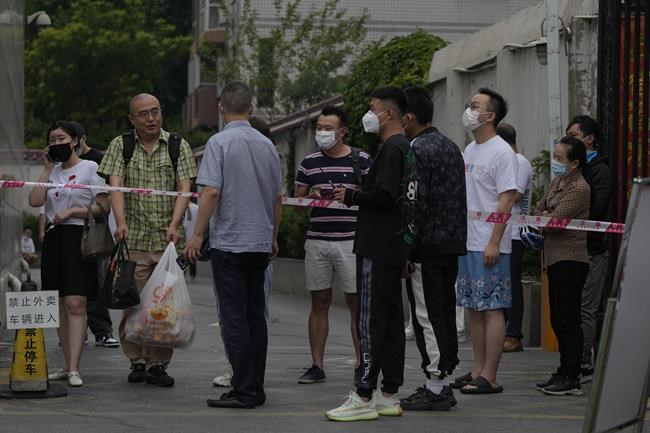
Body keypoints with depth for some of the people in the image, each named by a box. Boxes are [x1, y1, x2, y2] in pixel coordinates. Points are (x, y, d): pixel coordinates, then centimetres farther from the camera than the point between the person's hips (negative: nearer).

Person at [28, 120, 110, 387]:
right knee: (60, 306, 7)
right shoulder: (52, 171, 18)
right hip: (54, 238, 6)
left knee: (75, 304, -15)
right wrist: (48, 169, 3)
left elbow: (104, 207, -4)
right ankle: (68, 365, 13)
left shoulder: (90, 168, 1)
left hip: (79, 237, -6)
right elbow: (35, 201, 3)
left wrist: (73, 211, -11)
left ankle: (74, 369, -21)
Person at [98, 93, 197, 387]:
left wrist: (174, 225, -16)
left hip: (168, 240, 0)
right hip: (133, 239, 0)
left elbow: (184, 188, -1)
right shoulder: (120, 146, 8)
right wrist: (121, 222, -21)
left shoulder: (178, 147, 8)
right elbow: (115, 185, -5)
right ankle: (137, 362, 10)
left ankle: (159, 364, 4)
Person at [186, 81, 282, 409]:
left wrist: (197, 234, -9)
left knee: (234, 318, -5)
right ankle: (255, 388, 12)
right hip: (260, 242, 6)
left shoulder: (220, 142, -9)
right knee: (255, 316, 10)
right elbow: (278, 196, 16)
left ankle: (244, 391, -8)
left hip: (229, 242, -6)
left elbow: (211, 191, -17)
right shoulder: (267, 145, 9)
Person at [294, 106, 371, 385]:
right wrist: (312, 196, -5)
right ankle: (317, 366, 9)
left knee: (356, 303, -1)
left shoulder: (361, 160, 2)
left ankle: (361, 364, 4)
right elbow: (297, 200, 16)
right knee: (319, 304, 5)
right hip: (317, 240, 3)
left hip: (351, 240, -3)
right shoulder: (309, 163, 11)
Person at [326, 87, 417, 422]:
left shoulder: (391, 149, -13)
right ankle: (389, 395, 15)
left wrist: (351, 197, -9)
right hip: (396, 245, 10)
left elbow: (384, 196, -22)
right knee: (391, 320, 11)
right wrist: (356, 196, 13)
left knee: (370, 320, -10)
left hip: (378, 246, -10)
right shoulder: (405, 148, 18)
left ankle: (364, 397, -11)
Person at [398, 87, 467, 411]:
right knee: (445, 314, 12)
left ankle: (435, 389, -4)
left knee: (427, 317, -5)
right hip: (453, 244, 9)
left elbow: (416, 203, -19)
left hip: (427, 247, -9)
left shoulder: (417, 152, -14)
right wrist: (455, 238, 20)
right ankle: (444, 383, 17)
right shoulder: (451, 147, 15)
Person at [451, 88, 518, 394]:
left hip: (488, 246, -9)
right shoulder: (469, 151, 16)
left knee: (491, 309, -6)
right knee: (473, 308, 12)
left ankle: (489, 378, -6)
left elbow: (506, 199, -16)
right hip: (465, 243, 9)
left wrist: (494, 242, -21)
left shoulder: (501, 152, -11)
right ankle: (478, 371, 19)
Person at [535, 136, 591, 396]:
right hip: (555, 258, 10)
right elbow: (540, 209, 20)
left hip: (571, 260, -10)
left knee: (567, 320, -9)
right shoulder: (557, 182, 15)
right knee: (558, 319, 13)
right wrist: (542, 218, -2)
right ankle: (564, 373, 20)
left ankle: (571, 379, -6)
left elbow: (555, 220, -19)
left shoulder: (579, 189, -14)